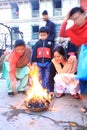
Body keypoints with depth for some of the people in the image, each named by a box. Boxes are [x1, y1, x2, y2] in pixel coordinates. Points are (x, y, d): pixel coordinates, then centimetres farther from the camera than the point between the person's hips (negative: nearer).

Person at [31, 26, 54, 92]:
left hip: (48, 63, -2)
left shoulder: (50, 43, 2)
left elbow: (52, 53, 2)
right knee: (41, 78, 12)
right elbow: (34, 53, 4)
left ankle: (47, 90, 16)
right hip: (39, 63, 2)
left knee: (47, 78, 4)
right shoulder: (37, 43, 6)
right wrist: (34, 61, -1)